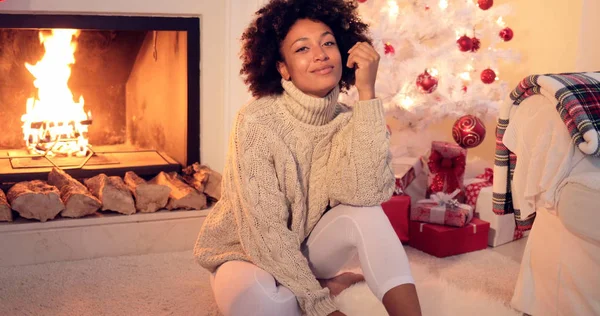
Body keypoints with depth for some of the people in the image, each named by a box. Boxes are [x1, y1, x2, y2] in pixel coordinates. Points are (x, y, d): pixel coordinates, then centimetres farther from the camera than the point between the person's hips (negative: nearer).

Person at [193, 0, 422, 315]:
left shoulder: (347, 122, -11)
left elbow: (367, 193, -32)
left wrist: (367, 92, -31)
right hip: (245, 256, -3)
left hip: (302, 253, 3)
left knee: (364, 213, -26)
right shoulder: (257, 121, -24)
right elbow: (266, 232, -27)